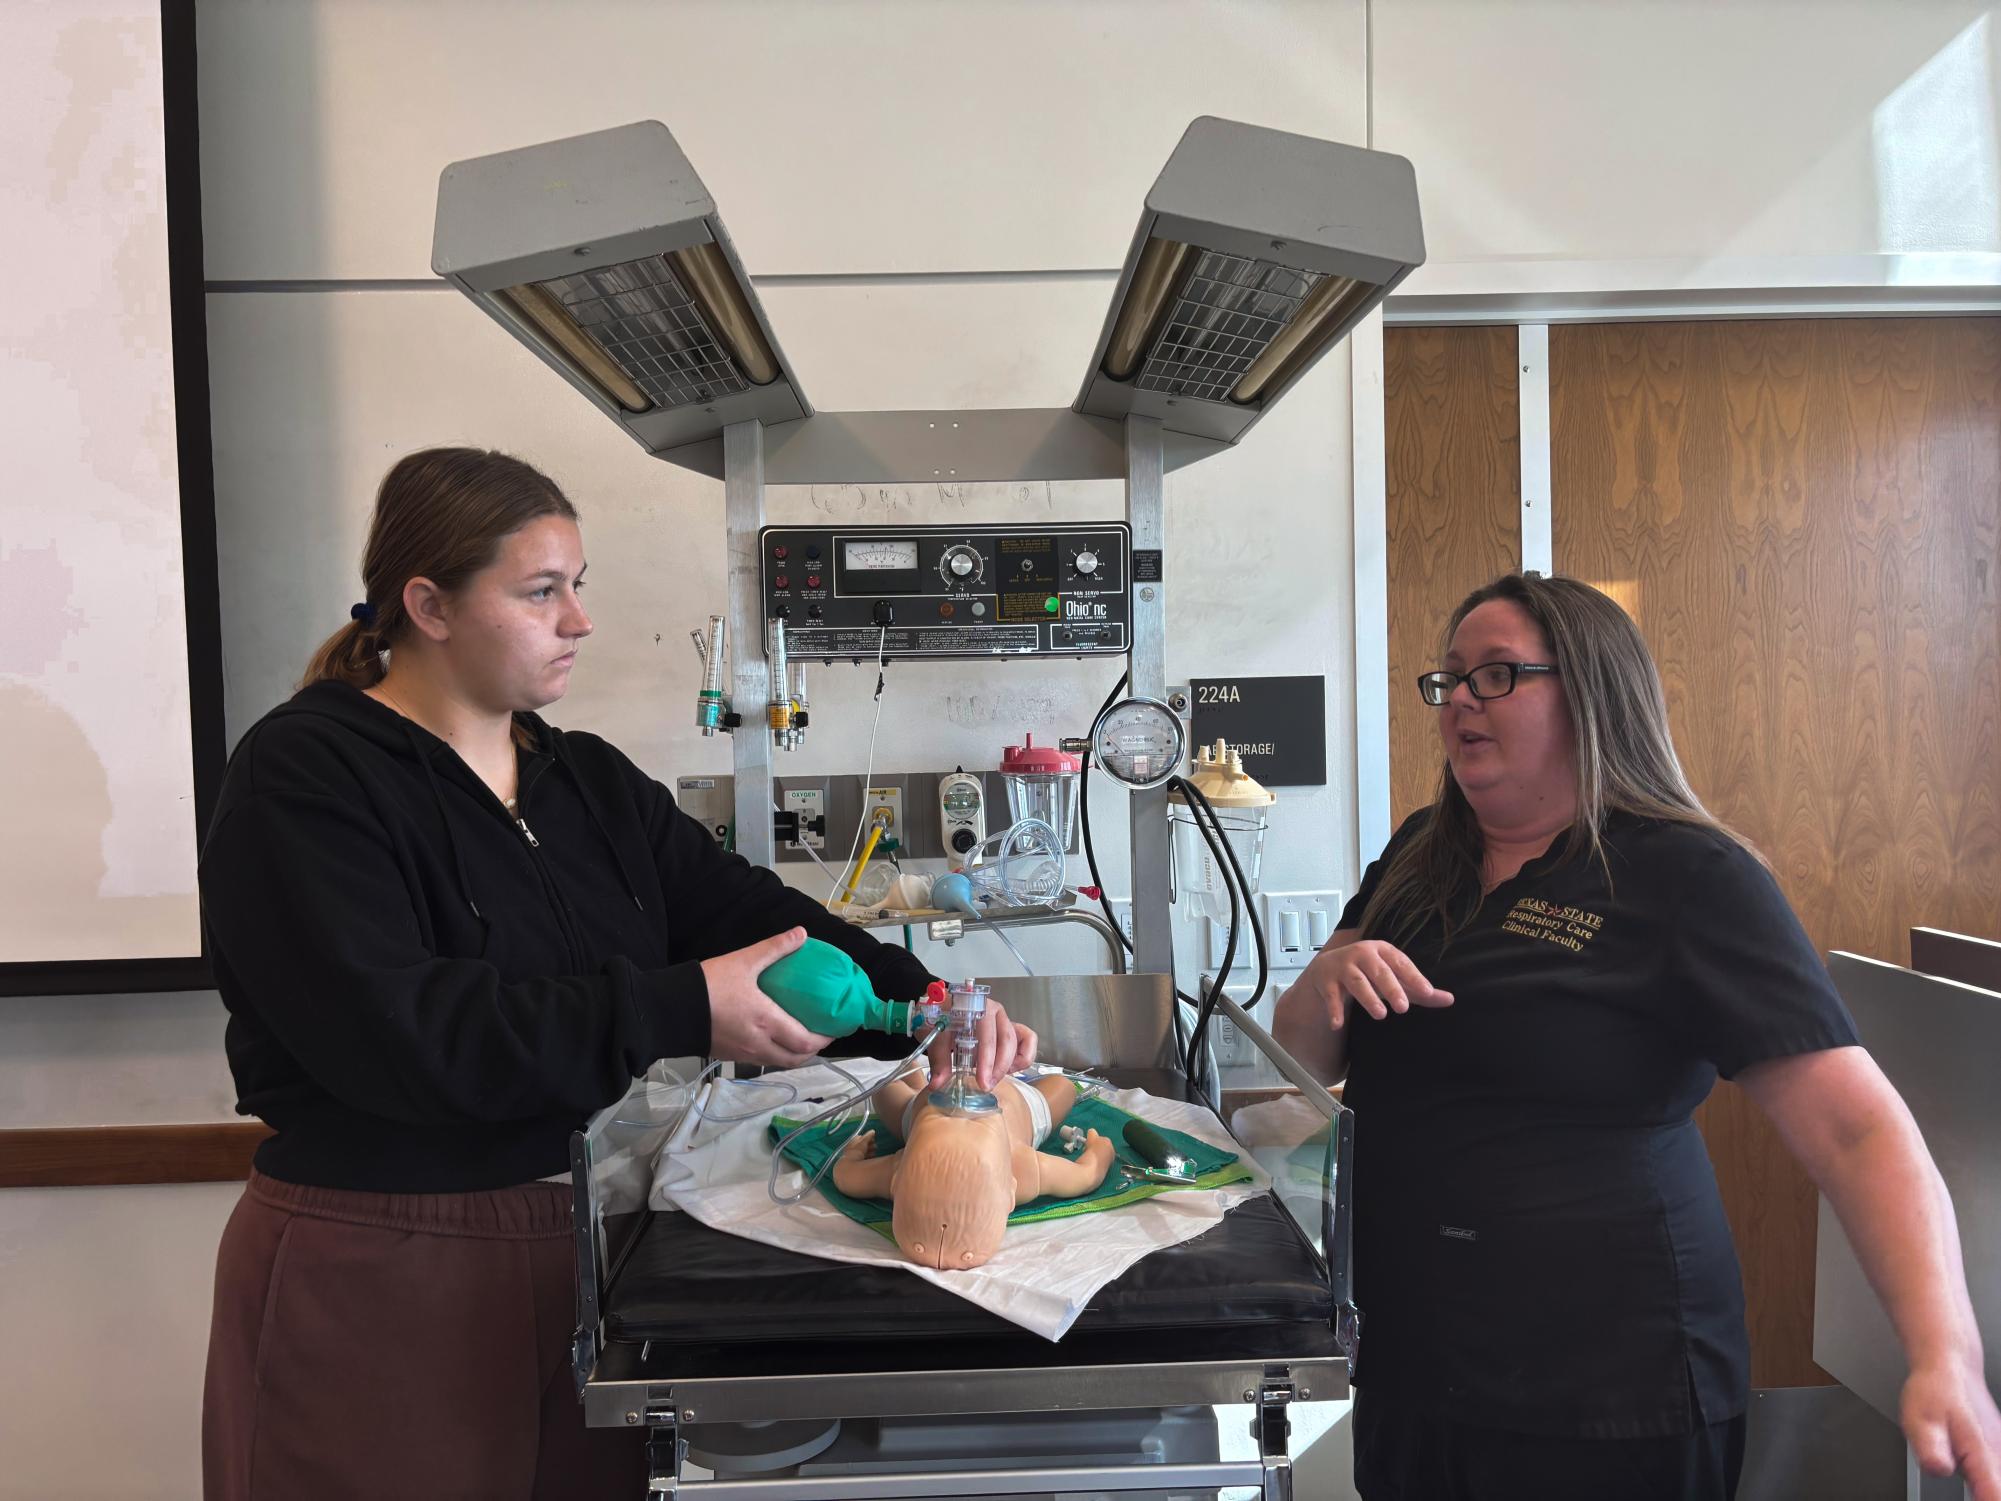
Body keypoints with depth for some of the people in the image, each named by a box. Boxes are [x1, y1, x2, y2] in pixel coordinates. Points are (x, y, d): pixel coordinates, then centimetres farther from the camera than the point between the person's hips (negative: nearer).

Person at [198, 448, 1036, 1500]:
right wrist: (678, 1012, -26)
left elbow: (747, 914, 0)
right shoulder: (307, 779, -13)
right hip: (378, 1283, -5)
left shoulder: (587, 779, 7)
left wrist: (923, 1003, -16)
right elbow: (393, 1033, -25)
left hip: (582, 1250, 6)